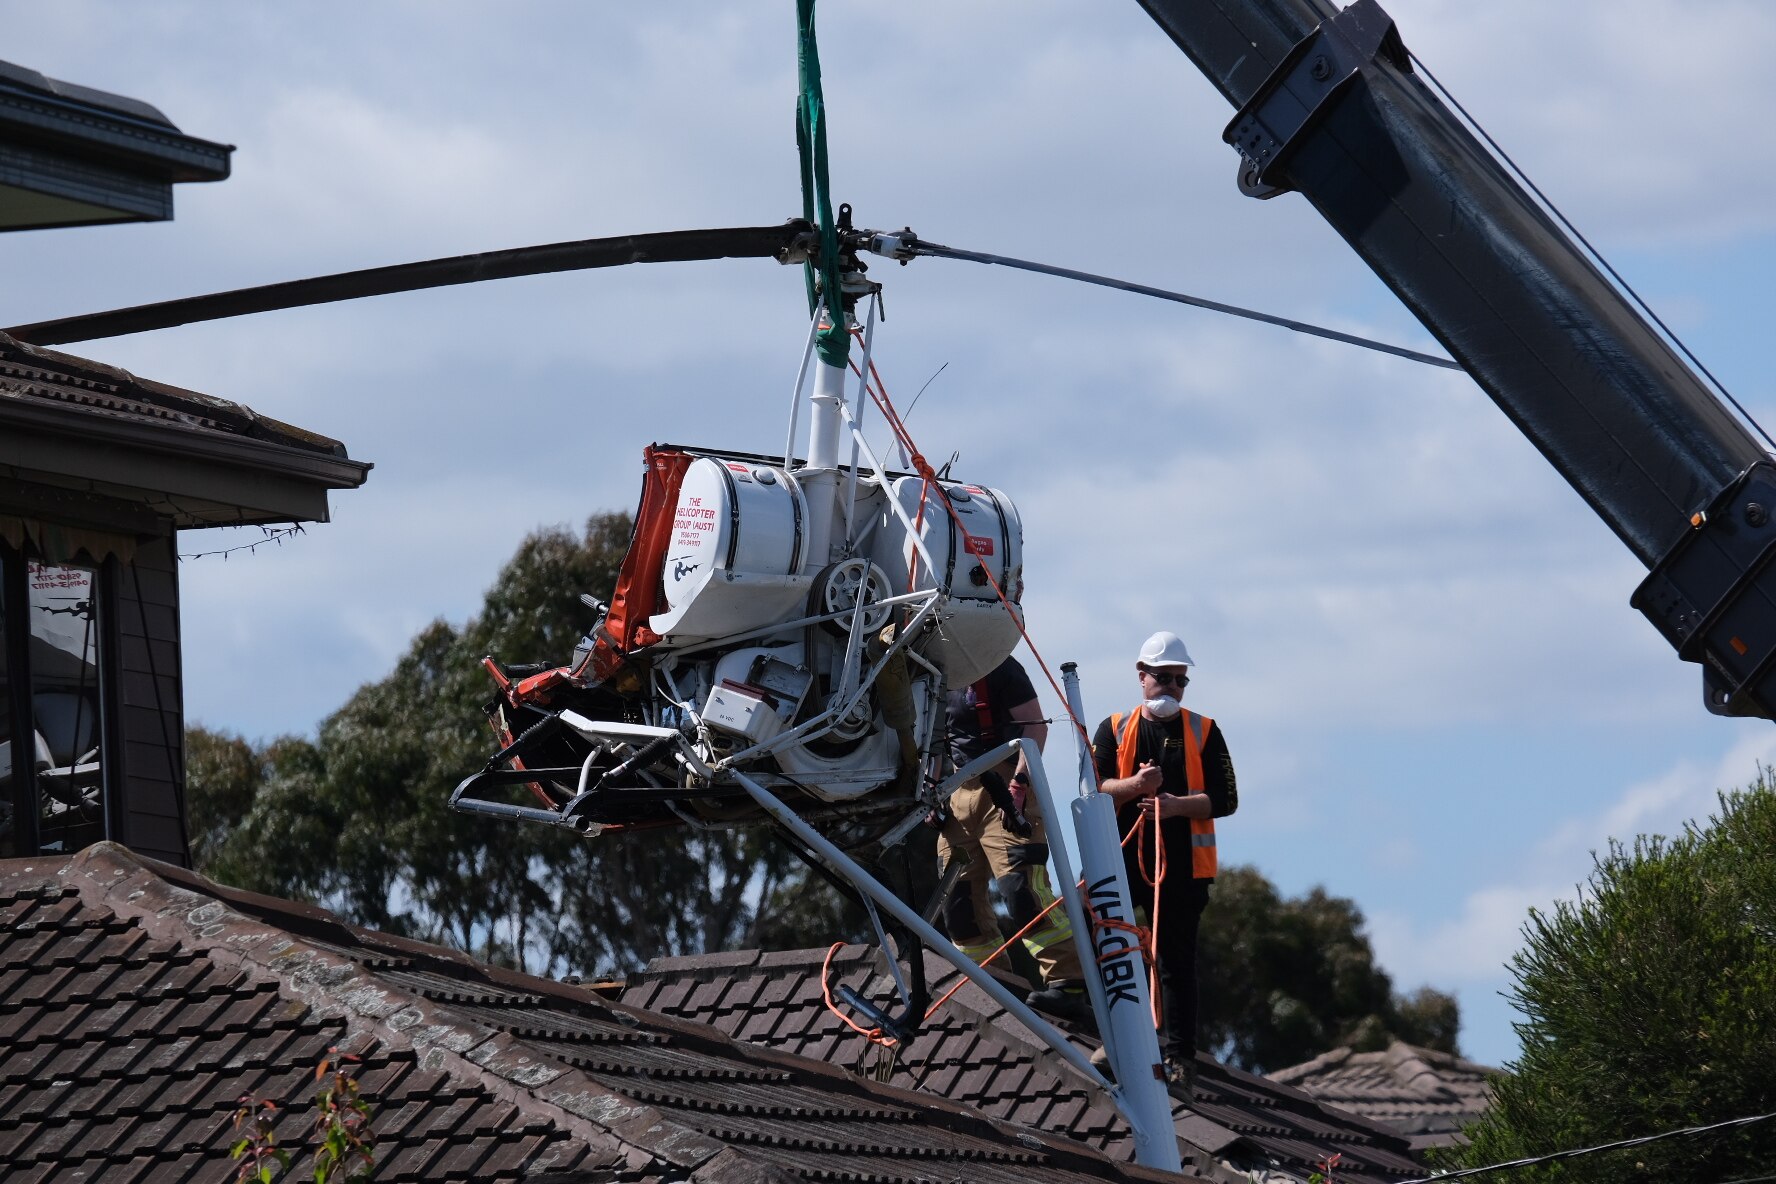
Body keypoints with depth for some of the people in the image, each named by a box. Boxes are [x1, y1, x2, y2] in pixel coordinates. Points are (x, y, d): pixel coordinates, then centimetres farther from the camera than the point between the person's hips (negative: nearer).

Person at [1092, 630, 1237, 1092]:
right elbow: (1092, 790, 2)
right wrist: (1134, 786, -17)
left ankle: (1179, 1054, 2)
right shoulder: (1114, 730, 11)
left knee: (1177, 959, 0)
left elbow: (1226, 799, 2)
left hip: (1184, 862, -1)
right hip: (1123, 859, 1)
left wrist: (1177, 804, -15)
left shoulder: (1203, 732, 8)